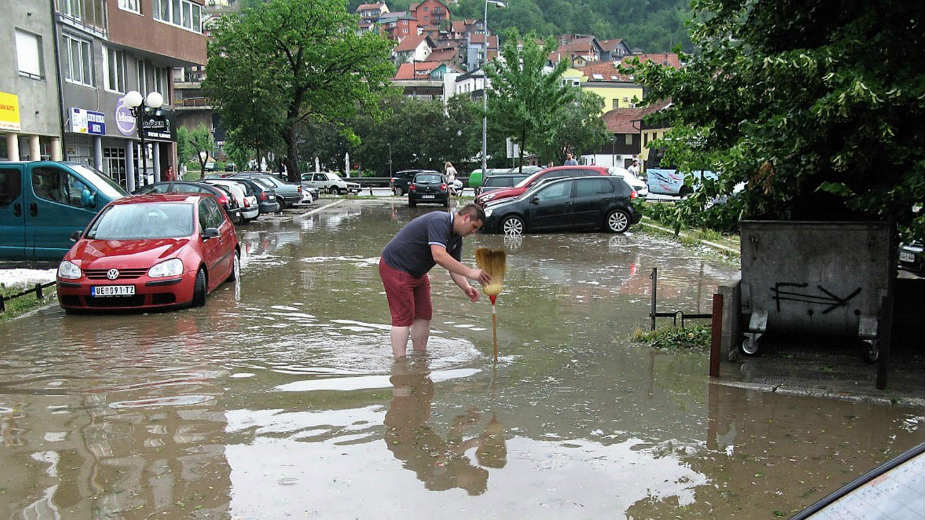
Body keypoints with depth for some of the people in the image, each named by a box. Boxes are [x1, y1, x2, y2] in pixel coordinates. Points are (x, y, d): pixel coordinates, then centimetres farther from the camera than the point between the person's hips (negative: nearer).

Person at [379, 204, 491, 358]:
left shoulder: (456, 237, 6)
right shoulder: (439, 221, -25)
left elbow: (454, 266, 5)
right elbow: (439, 256, -38)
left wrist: (465, 287, -15)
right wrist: (470, 272, -39)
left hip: (417, 273, 10)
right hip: (395, 267, -10)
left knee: (423, 314, 10)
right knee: (403, 316, -10)